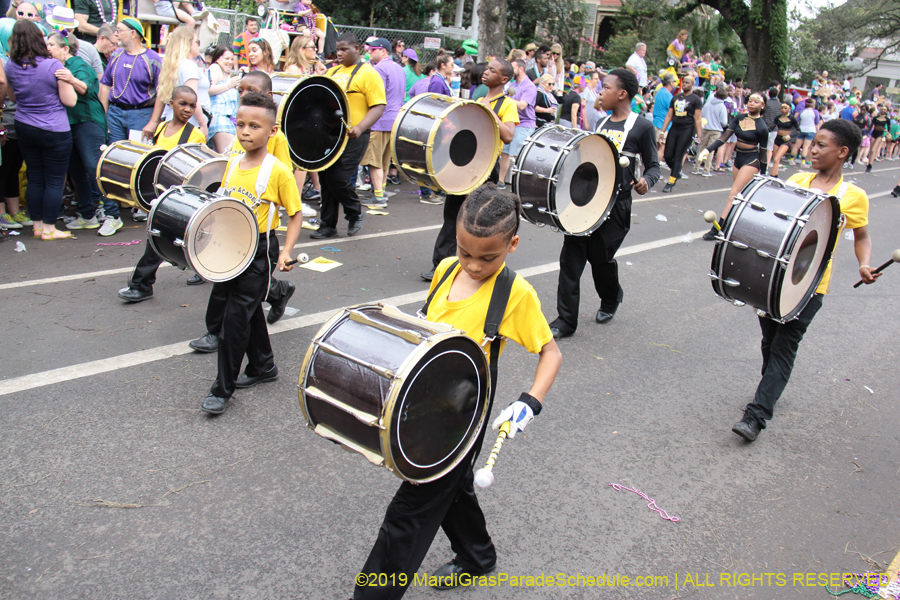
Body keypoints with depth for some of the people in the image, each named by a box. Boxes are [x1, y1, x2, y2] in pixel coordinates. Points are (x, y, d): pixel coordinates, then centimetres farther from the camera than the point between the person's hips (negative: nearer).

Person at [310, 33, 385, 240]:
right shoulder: (333, 72, 16)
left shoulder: (368, 73, -5)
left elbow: (378, 107, -12)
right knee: (325, 178, 6)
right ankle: (328, 225, 18)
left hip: (352, 137, -7)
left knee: (338, 178, -13)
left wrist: (359, 128, -26)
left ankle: (355, 214, 13)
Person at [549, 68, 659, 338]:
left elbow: (653, 166, -1)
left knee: (601, 257, 3)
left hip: (615, 204, -5)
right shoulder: (602, 123, 15)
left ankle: (611, 300, 37)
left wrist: (645, 181, -21)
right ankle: (565, 320, 3)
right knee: (571, 256, -3)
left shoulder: (642, 127, -4)